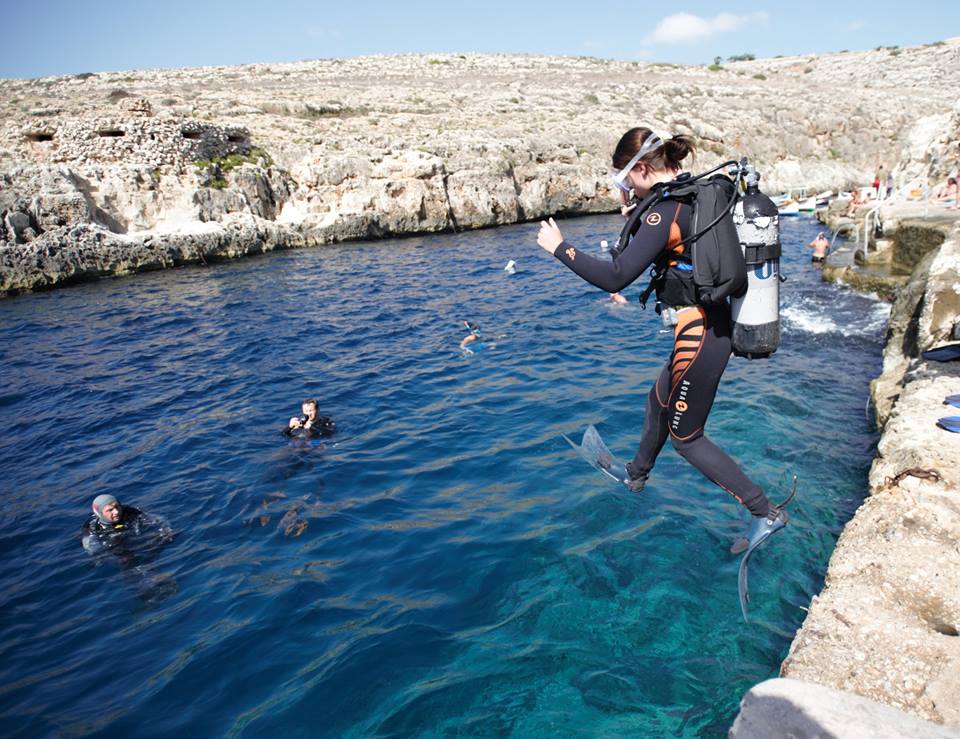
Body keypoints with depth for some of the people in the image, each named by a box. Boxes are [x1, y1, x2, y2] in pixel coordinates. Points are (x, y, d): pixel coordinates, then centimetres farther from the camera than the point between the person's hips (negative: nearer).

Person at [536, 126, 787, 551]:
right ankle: (636, 475, 51)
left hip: (700, 333, -10)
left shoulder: (667, 210, -22)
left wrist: (559, 247, -17)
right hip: (715, 324, 10)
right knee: (659, 401, 27)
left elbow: (615, 278, -27)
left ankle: (766, 513, 15)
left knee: (685, 437, 7)